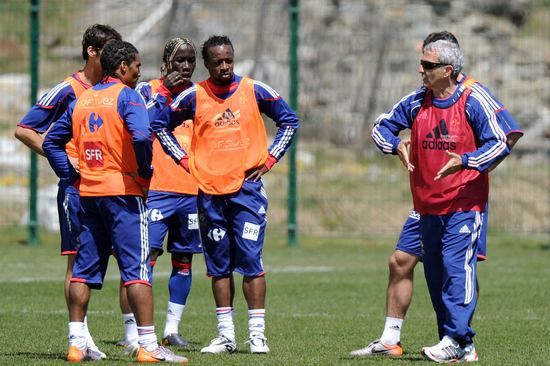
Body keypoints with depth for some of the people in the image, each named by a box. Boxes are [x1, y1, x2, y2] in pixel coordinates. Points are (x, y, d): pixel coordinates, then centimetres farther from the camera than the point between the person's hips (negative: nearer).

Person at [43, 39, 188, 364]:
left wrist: (71, 175, 14)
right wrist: (144, 172, -10)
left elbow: (52, 142, 17)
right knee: (137, 267, -6)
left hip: (88, 192, 6)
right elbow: (141, 136, -24)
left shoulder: (81, 100, 13)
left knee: (84, 269, 11)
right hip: (123, 191, -6)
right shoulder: (126, 96, -8)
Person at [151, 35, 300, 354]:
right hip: (209, 190, 2)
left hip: (247, 187, -2)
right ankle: (226, 335, 11)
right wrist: (185, 161, 6)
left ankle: (258, 334, -4)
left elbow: (289, 121, 10)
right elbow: (161, 126, 14)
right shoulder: (193, 97, 2)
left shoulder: (254, 91, 1)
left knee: (250, 261, -7)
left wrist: (269, 160, 3)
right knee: (219, 265, 6)